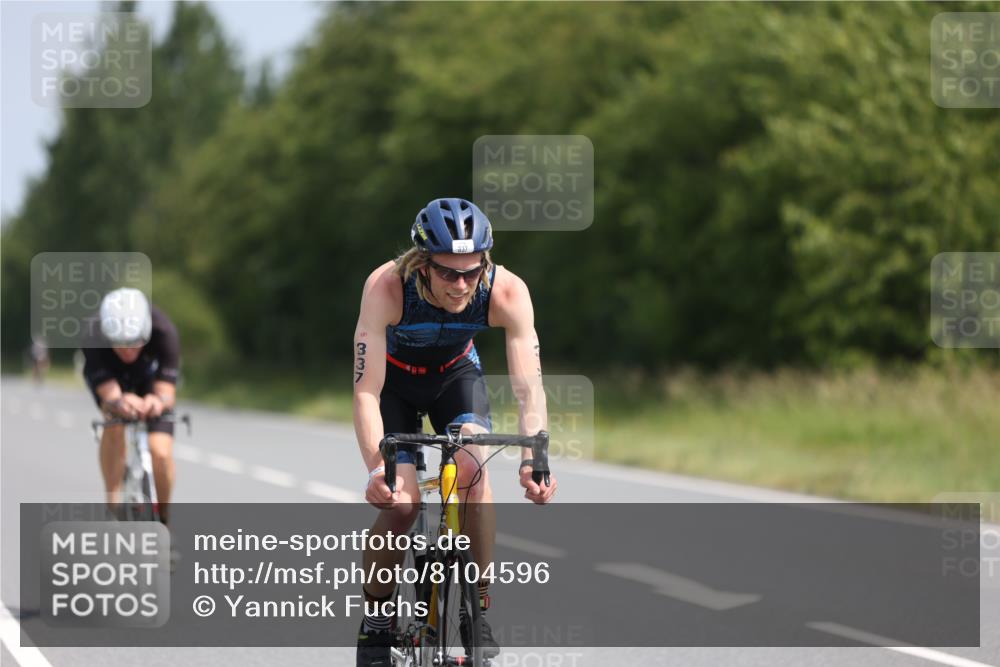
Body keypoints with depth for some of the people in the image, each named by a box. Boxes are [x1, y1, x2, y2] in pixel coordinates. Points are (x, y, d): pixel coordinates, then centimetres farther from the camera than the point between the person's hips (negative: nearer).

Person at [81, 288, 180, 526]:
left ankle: (164, 517, 11)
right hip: (108, 375, 0)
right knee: (114, 426, -31)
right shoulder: (93, 337, -39)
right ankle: (113, 506, -17)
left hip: (150, 373, 0)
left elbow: (167, 395, -39)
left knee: (161, 452, -16)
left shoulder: (164, 331, -38)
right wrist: (118, 403, -65)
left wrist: (159, 401, -63)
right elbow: (109, 396, -41)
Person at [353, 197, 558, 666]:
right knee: (400, 502, -17)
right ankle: (375, 614, 7)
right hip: (394, 379, -1)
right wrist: (377, 469, -51)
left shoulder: (507, 292, -33)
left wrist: (532, 461, -50)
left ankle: (478, 611, -11)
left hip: (455, 373, 1)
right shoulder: (386, 288, -38)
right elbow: (366, 392, -39)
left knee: (472, 468, -25)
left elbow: (528, 386, -35)